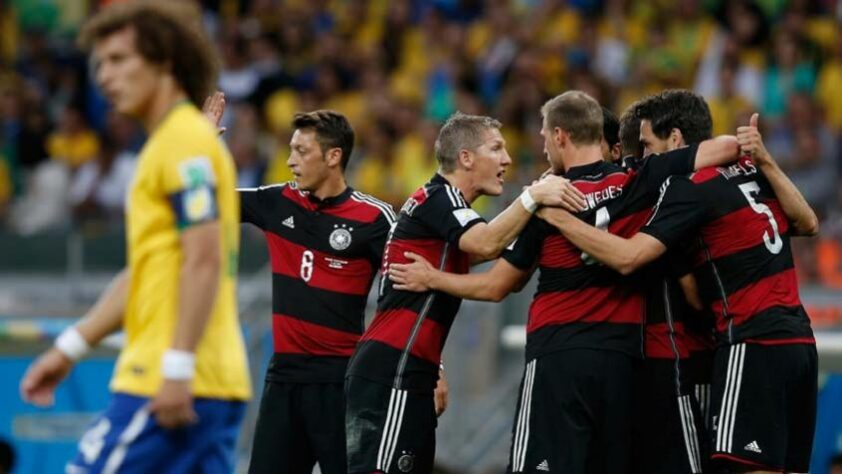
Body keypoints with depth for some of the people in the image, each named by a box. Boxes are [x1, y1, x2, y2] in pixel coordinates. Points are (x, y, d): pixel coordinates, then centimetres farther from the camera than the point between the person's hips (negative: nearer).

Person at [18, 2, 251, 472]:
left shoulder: (184, 141, -10)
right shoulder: (172, 141, 21)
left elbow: (203, 260, -19)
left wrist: (177, 368, -23)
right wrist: (70, 348, 25)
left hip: (173, 384, -9)